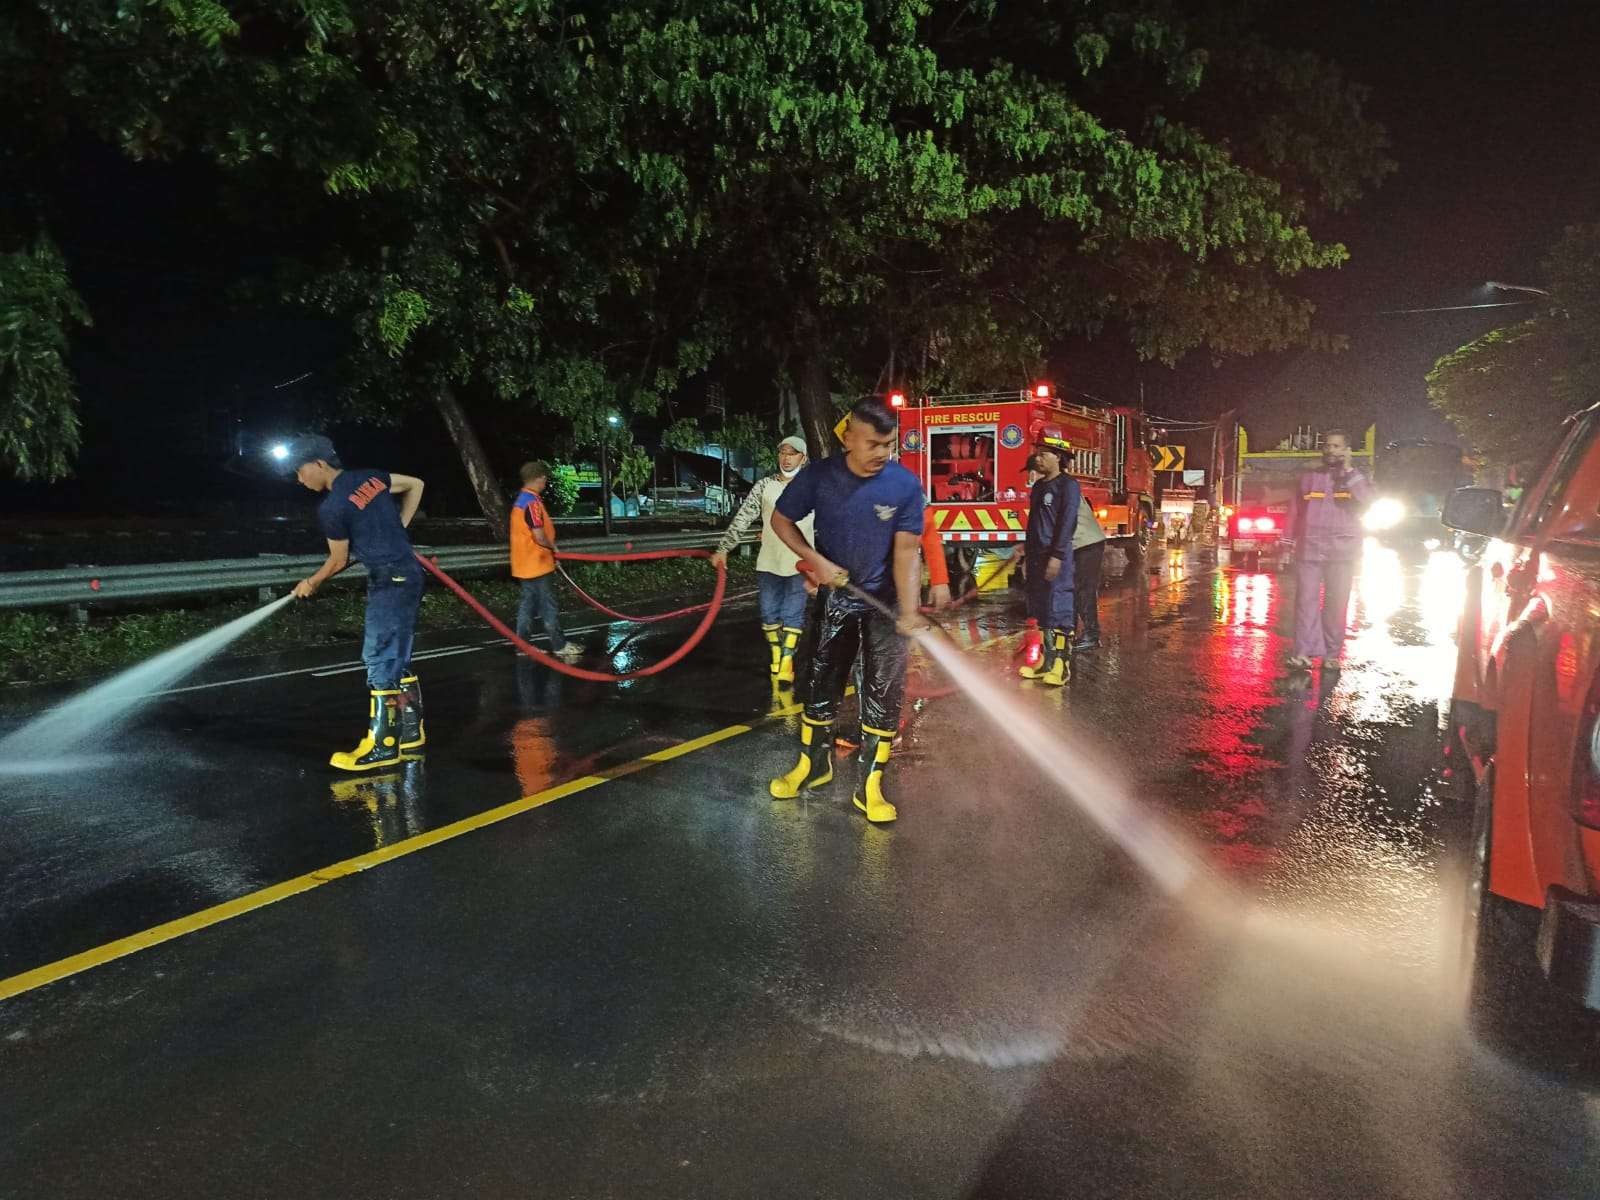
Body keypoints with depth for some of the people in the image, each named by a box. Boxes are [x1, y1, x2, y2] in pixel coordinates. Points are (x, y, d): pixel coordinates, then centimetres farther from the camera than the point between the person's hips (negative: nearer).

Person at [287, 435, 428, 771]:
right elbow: (415, 485, 20)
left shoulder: (330, 508, -13)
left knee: (379, 659, -5)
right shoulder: (369, 476, 8)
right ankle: (411, 735, 19)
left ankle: (382, 745, -1)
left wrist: (311, 583, 17)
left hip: (390, 582, -9)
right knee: (396, 660, 13)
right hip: (408, 574, 9)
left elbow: (339, 561, -1)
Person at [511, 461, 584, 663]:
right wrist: (553, 547, -5)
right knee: (549, 606, -1)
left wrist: (549, 548, 14)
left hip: (527, 563, 9)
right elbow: (539, 537, -24)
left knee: (527, 604, 12)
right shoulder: (533, 502, -20)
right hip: (537, 564, -9)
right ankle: (559, 646, 7)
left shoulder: (520, 500, 11)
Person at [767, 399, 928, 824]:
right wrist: (816, 560, -15)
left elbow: (906, 551, -16)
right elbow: (781, 520, -1)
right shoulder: (819, 476, -15)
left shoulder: (906, 485, -16)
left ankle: (870, 785, 11)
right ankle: (814, 764, 33)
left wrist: (909, 613, -27)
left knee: (884, 691, -2)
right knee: (821, 681, 12)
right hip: (834, 596, 1)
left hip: (884, 601, -1)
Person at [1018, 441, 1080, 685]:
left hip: (1056, 557, -9)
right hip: (1036, 556, 9)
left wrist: (1057, 556, -21)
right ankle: (1047, 661, 18)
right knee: (1040, 612, 10)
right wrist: (1027, 546, 18)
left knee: (1059, 610, -8)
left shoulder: (1068, 485, -8)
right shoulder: (1038, 486, 17)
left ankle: (1062, 665, -5)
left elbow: (1067, 523, -16)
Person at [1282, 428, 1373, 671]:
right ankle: (1303, 652, -8)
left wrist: (1348, 471, -13)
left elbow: (1367, 500, -13)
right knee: (1306, 600, -6)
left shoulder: (1355, 479, 7)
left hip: (1342, 551, -1)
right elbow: (1295, 512, 13)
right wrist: (1288, 544, 9)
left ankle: (1332, 654, 7)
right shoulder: (1308, 478, 13)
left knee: (1337, 603, 2)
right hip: (1309, 549, 1)